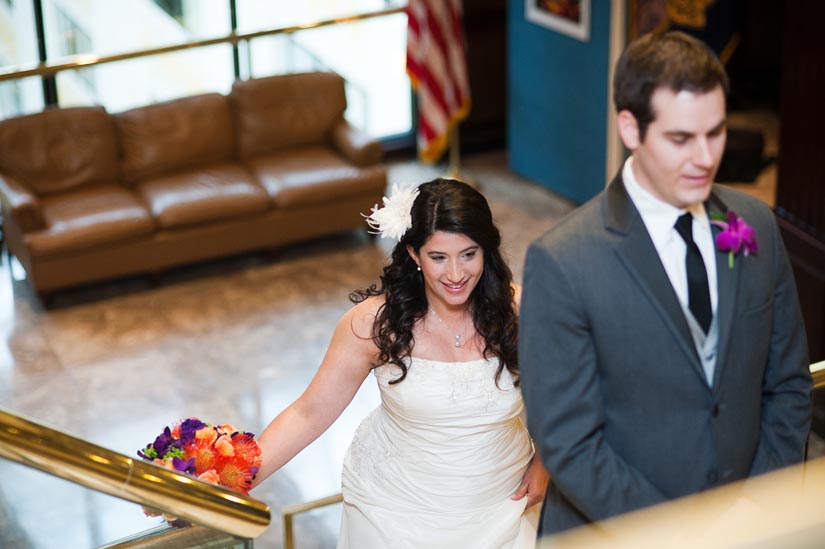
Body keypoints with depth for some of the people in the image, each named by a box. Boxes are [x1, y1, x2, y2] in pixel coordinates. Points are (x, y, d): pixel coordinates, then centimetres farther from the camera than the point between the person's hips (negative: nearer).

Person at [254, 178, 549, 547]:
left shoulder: (519, 312, -16)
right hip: (396, 509, -1)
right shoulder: (375, 322, -18)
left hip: (498, 504, 1)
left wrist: (545, 463, -7)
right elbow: (310, 414, -15)